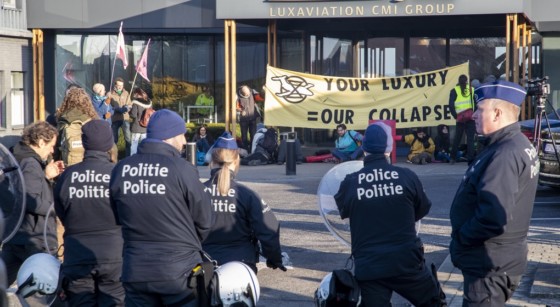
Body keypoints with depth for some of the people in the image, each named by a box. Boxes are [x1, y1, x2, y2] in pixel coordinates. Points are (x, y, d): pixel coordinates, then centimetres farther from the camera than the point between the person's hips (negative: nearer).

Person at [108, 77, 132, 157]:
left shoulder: (126, 93, 9)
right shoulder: (110, 94, -1)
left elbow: (129, 105, 8)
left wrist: (127, 108, -15)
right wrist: (117, 109, -20)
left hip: (125, 118, 1)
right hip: (114, 119, -1)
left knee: (128, 138, -5)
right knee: (114, 139, 9)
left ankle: (129, 156, 3)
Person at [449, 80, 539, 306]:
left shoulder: (504, 155, -23)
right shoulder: (519, 145, 11)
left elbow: (494, 217, -31)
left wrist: (460, 237, -15)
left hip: (490, 266, -10)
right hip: (498, 261, 10)